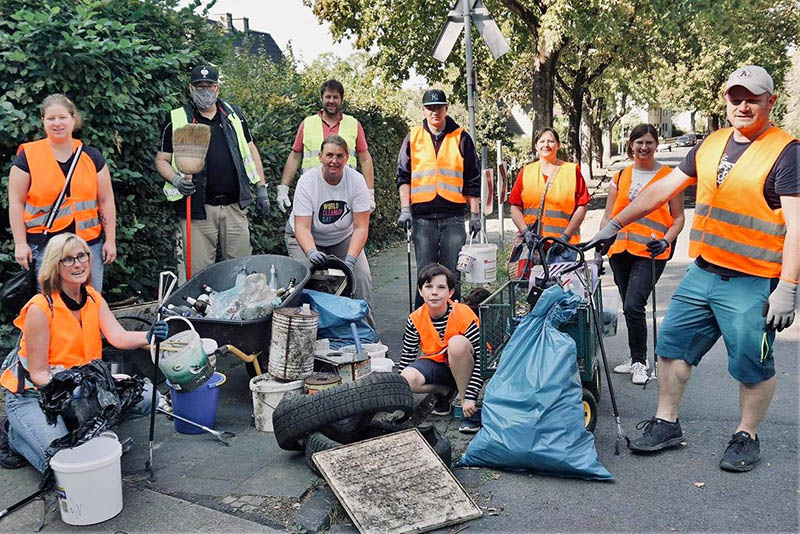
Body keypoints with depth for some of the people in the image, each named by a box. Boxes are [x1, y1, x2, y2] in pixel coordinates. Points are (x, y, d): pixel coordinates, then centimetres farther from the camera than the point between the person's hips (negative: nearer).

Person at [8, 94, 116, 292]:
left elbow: (106, 201, 9)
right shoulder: (28, 156, 2)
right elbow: (16, 202, 2)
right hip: (44, 245, -2)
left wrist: (110, 240, 6)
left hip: (89, 243, 2)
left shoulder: (91, 156, 7)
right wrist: (20, 243, -4)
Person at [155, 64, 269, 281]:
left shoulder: (233, 114, 12)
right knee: (198, 272, 0)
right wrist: (176, 180, -14)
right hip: (198, 208, -2)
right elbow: (162, 160, 6)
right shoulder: (176, 120, 3)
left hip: (235, 205, 3)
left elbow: (250, 150, 17)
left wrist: (261, 188, 11)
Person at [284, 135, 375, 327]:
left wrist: (350, 260, -33)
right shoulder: (307, 181, -23)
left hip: (342, 237, 2)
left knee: (362, 276, -16)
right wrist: (311, 252, -47)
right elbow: (302, 227, -27)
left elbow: (360, 227, -20)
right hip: (306, 239, -2)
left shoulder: (356, 180, -19)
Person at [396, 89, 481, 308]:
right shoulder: (413, 138, 11)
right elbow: (403, 176, 9)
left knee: (452, 273, 1)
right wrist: (405, 209, -2)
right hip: (423, 217, 1)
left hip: (453, 217, 0)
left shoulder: (461, 138, 9)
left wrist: (475, 213, 6)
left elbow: (472, 180, 10)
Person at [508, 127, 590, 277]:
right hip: (530, 244, 2)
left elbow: (582, 207, 3)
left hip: (562, 245, -1)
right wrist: (526, 232, -5)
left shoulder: (572, 170, 7)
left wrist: (565, 236, -6)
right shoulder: (526, 172, 13)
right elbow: (515, 207, 10)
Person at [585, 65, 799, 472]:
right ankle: (666, 424, 24)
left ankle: (746, 437, 26)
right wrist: (614, 225, 11)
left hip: (753, 283, -6)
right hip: (702, 272, 6)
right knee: (673, 344, 10)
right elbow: (664, 189, 14)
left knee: (752, 364, 5)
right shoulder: (711, 144, 10)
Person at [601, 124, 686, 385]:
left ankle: (639, 362, 0)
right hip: (620, 249, 5)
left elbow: (678, 217, 5)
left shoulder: (668, 176, 4)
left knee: (633, 306, -16)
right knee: (630, 308, 12)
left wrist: (665, 241, -12)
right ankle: (636, 358, 26)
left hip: (650, 252, -5)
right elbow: (608, 215, 16)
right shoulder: (620, 177, 15)